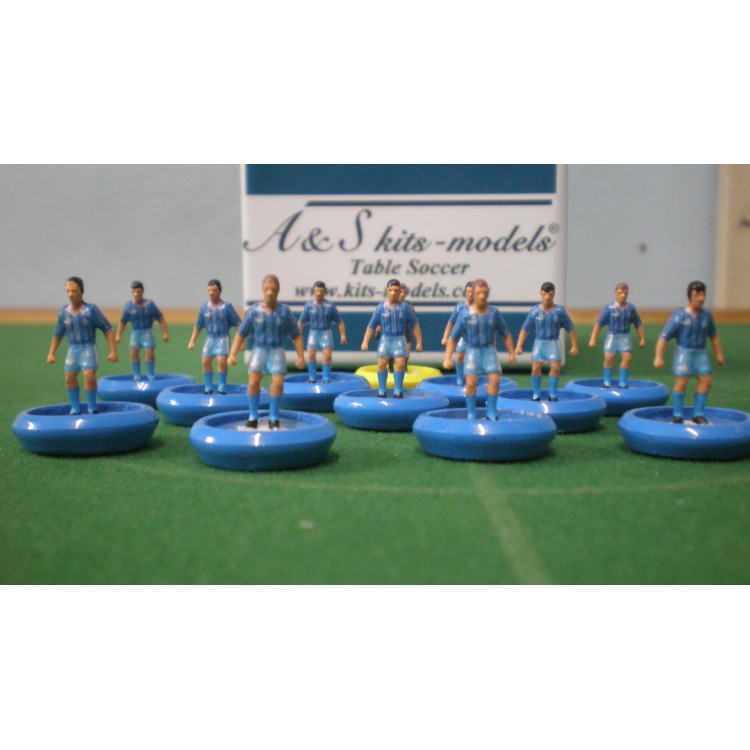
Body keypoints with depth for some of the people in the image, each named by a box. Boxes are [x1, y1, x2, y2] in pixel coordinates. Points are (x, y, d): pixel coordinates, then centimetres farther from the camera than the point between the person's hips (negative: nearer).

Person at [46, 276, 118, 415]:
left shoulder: (91, 310, -14)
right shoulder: (63, 312, -1)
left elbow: (109, 330, -11)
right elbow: (57, 334, 14)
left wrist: (113, 351, -15)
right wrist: (51, 353, 12)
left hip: (88, 348, -5)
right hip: (72, 349, 5)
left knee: (89, 376, -18)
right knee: (69, 377, 6)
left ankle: (92, 408, -2)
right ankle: (75, 408, 24)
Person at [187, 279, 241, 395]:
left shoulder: (227, 306, -7)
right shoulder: (204, 307, 4)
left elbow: (238, 324, -5)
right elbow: (198, 326, 13)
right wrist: (192, 341, 9)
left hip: (222, 338, -4)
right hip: (209, 338, 4)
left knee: (221, 361, -16)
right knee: (206, 361, -1)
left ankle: (222, 388, -3)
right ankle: (208, 387, 13)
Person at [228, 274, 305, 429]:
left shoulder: (284, 311, -4)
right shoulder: (253, 310, -4)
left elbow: (296, 335, 2)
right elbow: (241, 334, 2)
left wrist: (301, 356, -4)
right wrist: (233, 354, -4)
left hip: (277, 351, 0)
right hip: (259, 349, 0)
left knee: (278, 382, -13)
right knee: (253, 382, -14)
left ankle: (273, 417, 6)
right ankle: (253, 416, 6)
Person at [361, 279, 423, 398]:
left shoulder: (405, 307, 1)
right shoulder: (381, 307, 2)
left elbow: (415, 325, 5)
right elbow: (371, 326, 6)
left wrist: (419, 342, 1)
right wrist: (365, 342, 1)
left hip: (399, 339, -1)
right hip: (385, 338, 1)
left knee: (400, 362, -13)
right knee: (382, 362, -9)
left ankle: (398, 390, -1)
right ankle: (381, 390, 4)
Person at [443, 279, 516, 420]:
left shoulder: (494, 313, -3)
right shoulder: (465, 315, -8)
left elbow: (506, 334, 8)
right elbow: (453, 338, -4)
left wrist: (512, 354, 6)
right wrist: (448, 358, -9)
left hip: (489, 350, 2)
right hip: (473, 351, -1)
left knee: (495, 380, -8)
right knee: (471, 382, -8)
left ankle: (491, 411, 7)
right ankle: (471, 412, 8)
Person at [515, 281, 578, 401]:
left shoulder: (559, 311, -5)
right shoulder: (535, 311, -4)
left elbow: (571, 329, 2)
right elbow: (525, 329, 0)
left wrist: (574, 346, -1)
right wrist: (519, 346, -5)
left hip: (553, 342, 0)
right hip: (539, 342, 1)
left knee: (555, 367, -11)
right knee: (536, 367, -5)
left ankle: (553, 394, 5)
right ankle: (536, 394, 12)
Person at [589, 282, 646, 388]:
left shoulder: (631, 308, 3)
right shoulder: (609, 308, -5)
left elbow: (639, 325, 11)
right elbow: (599, 324, -3)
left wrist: (642, 339, 8)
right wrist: (593, 339, -7)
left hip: (625, 337, 2)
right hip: (612, 336, -2)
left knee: (627, 358, -11)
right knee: (609, 358, -7)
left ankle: (622, 382, 1)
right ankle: (607, 382, 10)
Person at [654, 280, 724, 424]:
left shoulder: (706, 315, 4)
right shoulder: (680, 315, -12)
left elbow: (714, 336, 19)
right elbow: (664, 337, -12)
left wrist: (719, 354, 20)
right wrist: (659, 357, -16)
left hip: (700, 353, 5)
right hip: (684, 352, -5)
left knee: (706, 380, 0)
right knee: (681, 382, -8)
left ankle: (698, 414, 14)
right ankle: (677, 415, 8)